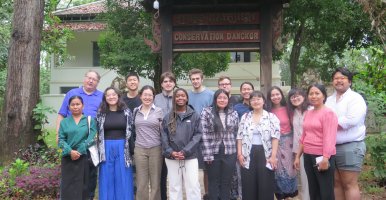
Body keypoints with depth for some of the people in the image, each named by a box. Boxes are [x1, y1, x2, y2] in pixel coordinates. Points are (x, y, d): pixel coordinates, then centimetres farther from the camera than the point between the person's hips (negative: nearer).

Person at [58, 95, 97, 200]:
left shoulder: (90, 120, 6)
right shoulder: (64, 122, 11)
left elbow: (91, 138, -4)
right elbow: (61, 140, 2)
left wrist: (79, 151, -14)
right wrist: (70, 151, -15)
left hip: (85, 157, -1)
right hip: (68, 158, 1)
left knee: (83, 185, 3)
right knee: (68, 186, 1)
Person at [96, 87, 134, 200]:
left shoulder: (126, 112, 2)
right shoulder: (101, 113, 5)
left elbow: (131, 131, 2)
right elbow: (97, 133, 7)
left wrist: (131, 151, -2)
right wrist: (99, 151, 2)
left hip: (123, 149, -1)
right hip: (106, 149, 1)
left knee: (123, 180, 5)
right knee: (107, 180, 7)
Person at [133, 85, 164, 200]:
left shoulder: (159, 111, 0)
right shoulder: (135, 111, 6)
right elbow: (132, 129, 14)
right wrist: (131, 148, 10)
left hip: (156, 149, -1)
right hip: (139, 149, 2)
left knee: (155, 182, 6)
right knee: (141, 183, 6)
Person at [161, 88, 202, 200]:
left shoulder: (194, 115, 2)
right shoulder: (168, 117, 8)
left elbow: (198, 134, -4)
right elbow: (164, 136, 4)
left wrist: (185, 151, -13)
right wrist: (170, 152, -11)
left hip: (190, 157, -2)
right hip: (171, 158, 2)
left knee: (193, 186, -1)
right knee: (174, 186, 9)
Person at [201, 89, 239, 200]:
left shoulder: (234, 113, 6)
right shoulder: (207, 112, -4)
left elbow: (236, 134, 9)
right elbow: (204, 134, -8)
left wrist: (238, 152, 4)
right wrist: (207, 154, -12)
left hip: (229, 153, 2)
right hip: (213, 153, -2)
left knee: (226, 183, 10)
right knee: (214, 183, 8)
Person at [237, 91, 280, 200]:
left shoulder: (271, 117, 2)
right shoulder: (245, 117, 10)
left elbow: (275, 137, -6)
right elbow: (240, 137, 8)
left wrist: (273, 156, -13)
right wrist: (239, 154, -1)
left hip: (265, 155, -2)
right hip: (248, 155, 2)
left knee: (265, 187, 2)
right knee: (248, 187, 7)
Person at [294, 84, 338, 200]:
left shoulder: (328, 113, -10)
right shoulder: (308, 113, 11)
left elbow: (329, 138, -17)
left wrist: (325, 158, -23)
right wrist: (298, 156, 15)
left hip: (322, 156, -7)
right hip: (308, 156, 7)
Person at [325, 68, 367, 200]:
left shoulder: (355, 98, -6)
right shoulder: (329, 100, 15)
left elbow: (351, 120, -21)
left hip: (350, 147, -6)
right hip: (331, 147, 6)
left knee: (349, 184, -2)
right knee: (336, 183, 13)